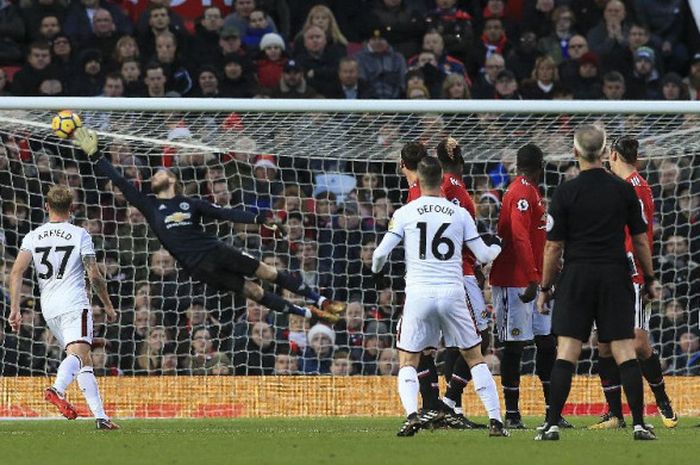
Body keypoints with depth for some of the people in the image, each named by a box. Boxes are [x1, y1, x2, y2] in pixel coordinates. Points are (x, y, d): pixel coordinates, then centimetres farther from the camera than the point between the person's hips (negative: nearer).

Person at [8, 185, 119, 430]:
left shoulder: (33, 237, 10)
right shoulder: (79, 235, 2)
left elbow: (16, 272, -3)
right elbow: (95, 276, -2)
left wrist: (14, 309, -4)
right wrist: (108, 306, 11)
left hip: (49, 309, 5)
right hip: (75, 304, -5)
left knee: (84, 362, 13)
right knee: (78, 354, -22)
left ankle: (100, 415, 9)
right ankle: (57, 389, -51)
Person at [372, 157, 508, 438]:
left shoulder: (405, 213, 1)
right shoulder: (459, 214, 5)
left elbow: (381, 253, -1)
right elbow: (483, 256, 9)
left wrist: (377, 271, 21)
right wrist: (498, 248, 32)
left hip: (418, 295, -1)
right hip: (453, 294, 1)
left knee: (407, 361, 10)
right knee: (475, 358, 14)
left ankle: (412, 414, -14)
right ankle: (495, 420, 7)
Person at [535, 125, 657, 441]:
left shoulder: (565, 192, -5)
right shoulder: (624, 190, 0)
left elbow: (553, 247, -3)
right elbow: (640, 240, 5)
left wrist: (545, 288, 6)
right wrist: (649, 278, 17)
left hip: (576, 276, -1)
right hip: (615, 276, 1)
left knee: (566, 353, -1)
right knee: (625, 352, 2)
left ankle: (552, 424, -5)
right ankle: (639, 425, -1)